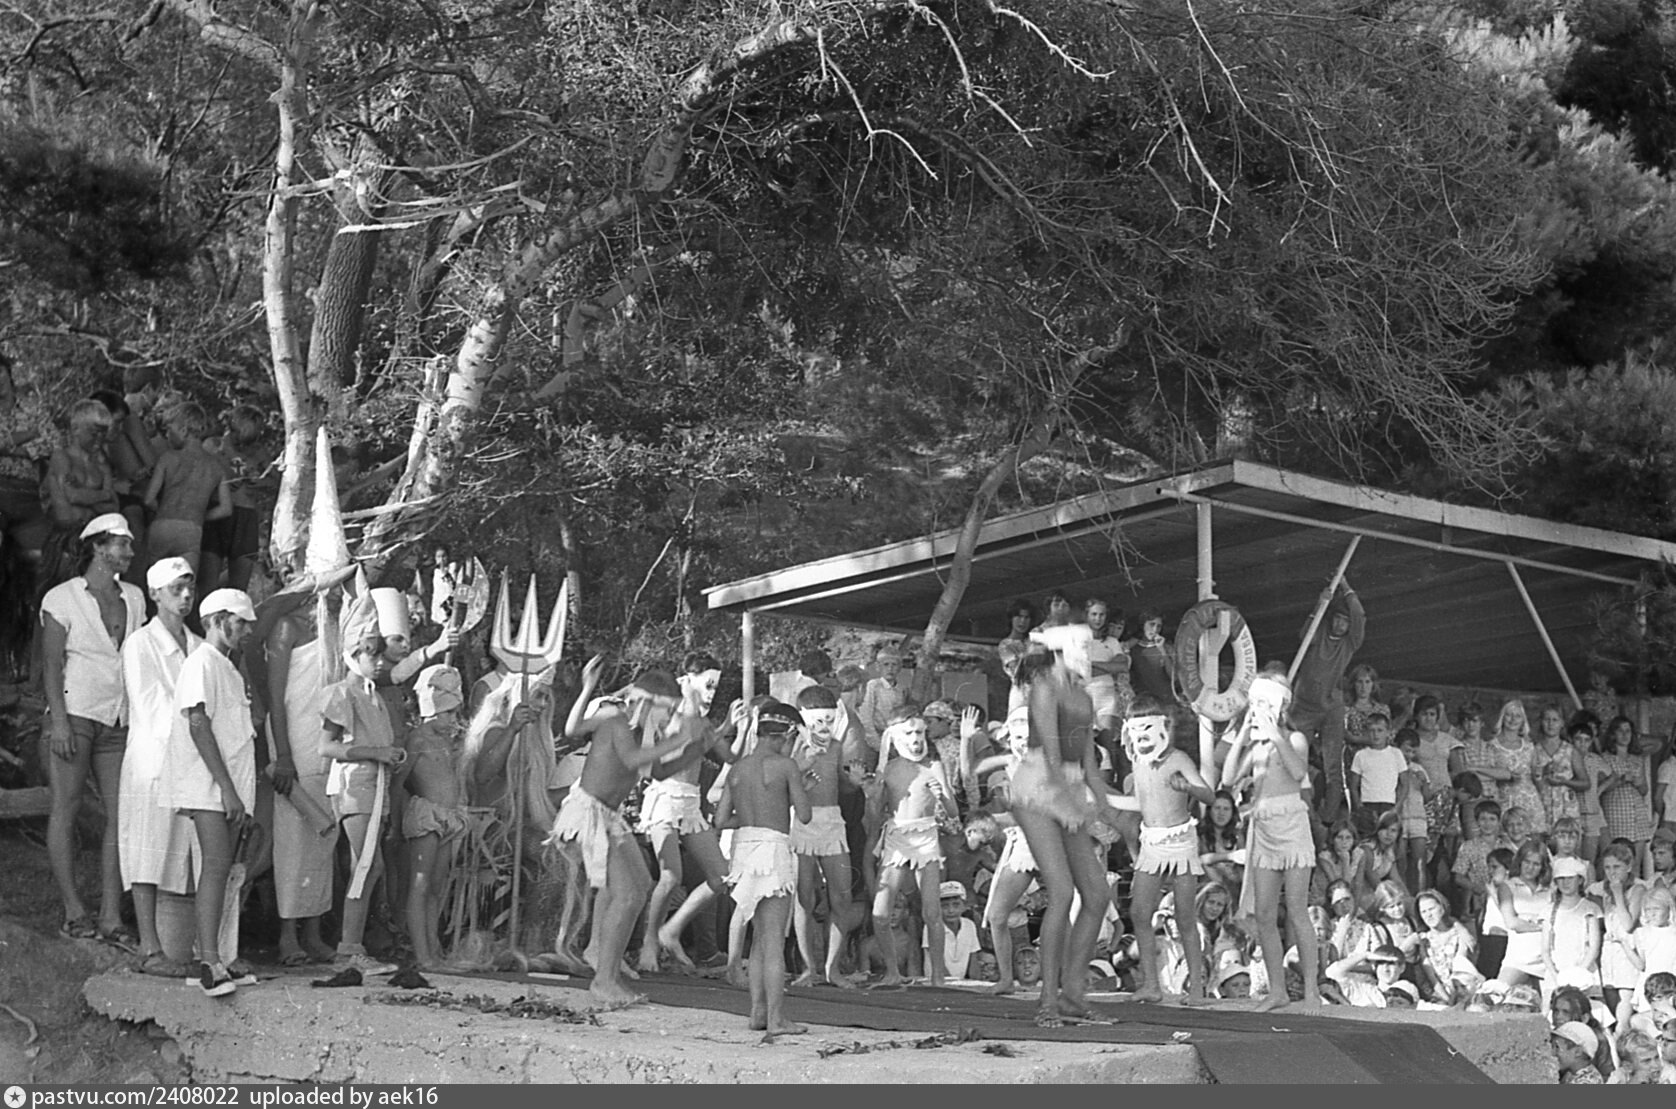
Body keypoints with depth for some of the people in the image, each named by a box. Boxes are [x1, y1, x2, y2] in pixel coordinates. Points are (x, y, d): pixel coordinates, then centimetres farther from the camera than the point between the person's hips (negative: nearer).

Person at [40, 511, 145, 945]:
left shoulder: (134, 598, 15)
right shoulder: (62, 598, 1)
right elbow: (51, 665, -4)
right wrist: (59, 721, -13)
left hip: (120, 721, 5)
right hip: (75, 713, -4)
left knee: (123, 811, -3)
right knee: (66, 807, -3)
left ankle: (111, 916, -2)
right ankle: (74, 911, 1)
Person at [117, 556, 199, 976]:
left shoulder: (198, 648, 16)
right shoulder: (140, 644, -2)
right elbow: (151, 709, -8)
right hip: (153, 757, -6)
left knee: (187, 857, 3)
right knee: (148, 856, -6)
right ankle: (150, 950, -6)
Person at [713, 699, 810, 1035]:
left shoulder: (738, 768, 9)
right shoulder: (786, 765, -7)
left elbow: (721, 819, 8)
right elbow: (804, 816, -6)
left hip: (743, 846, 6)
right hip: (773, 848, -6)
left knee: (760, 937, 17)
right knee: (774, 940, -3)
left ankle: (758, 1011, 18)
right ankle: (776, 1019, -3)